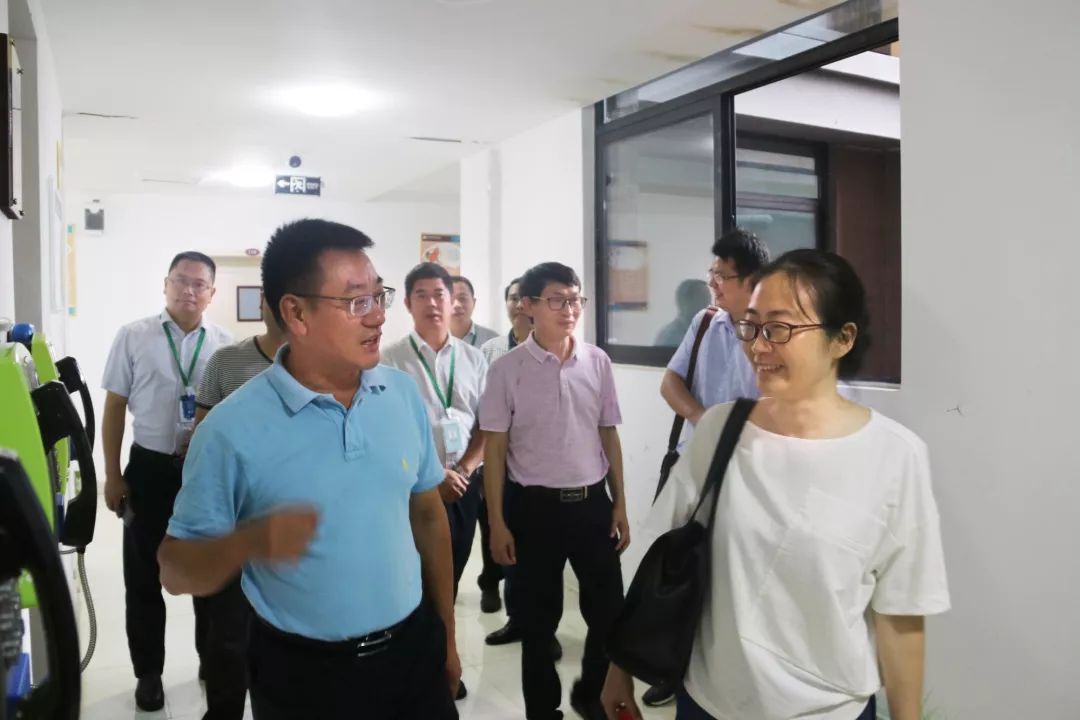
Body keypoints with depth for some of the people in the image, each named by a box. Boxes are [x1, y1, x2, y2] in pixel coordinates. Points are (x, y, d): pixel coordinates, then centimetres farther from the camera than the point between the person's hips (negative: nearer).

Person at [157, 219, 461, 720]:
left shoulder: (403, 393, -3)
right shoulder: (232, 429, -16)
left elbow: (428, 515, 5)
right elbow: (175, 568, -9)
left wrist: (446, 636, 10)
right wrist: (249, 543, -29)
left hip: (415, 649, 3)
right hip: (302, 675, -3)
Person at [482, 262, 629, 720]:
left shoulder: (598, 362, 2)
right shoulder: (508, 369, -8)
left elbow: (609, 435, 8)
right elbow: (495, 448, -5)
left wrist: (620, 504, 7)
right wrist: (497, 523, -7)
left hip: (592, 502, 3)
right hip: (534, 506, -3)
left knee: (610, 609, 12)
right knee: (538, 620, 11)